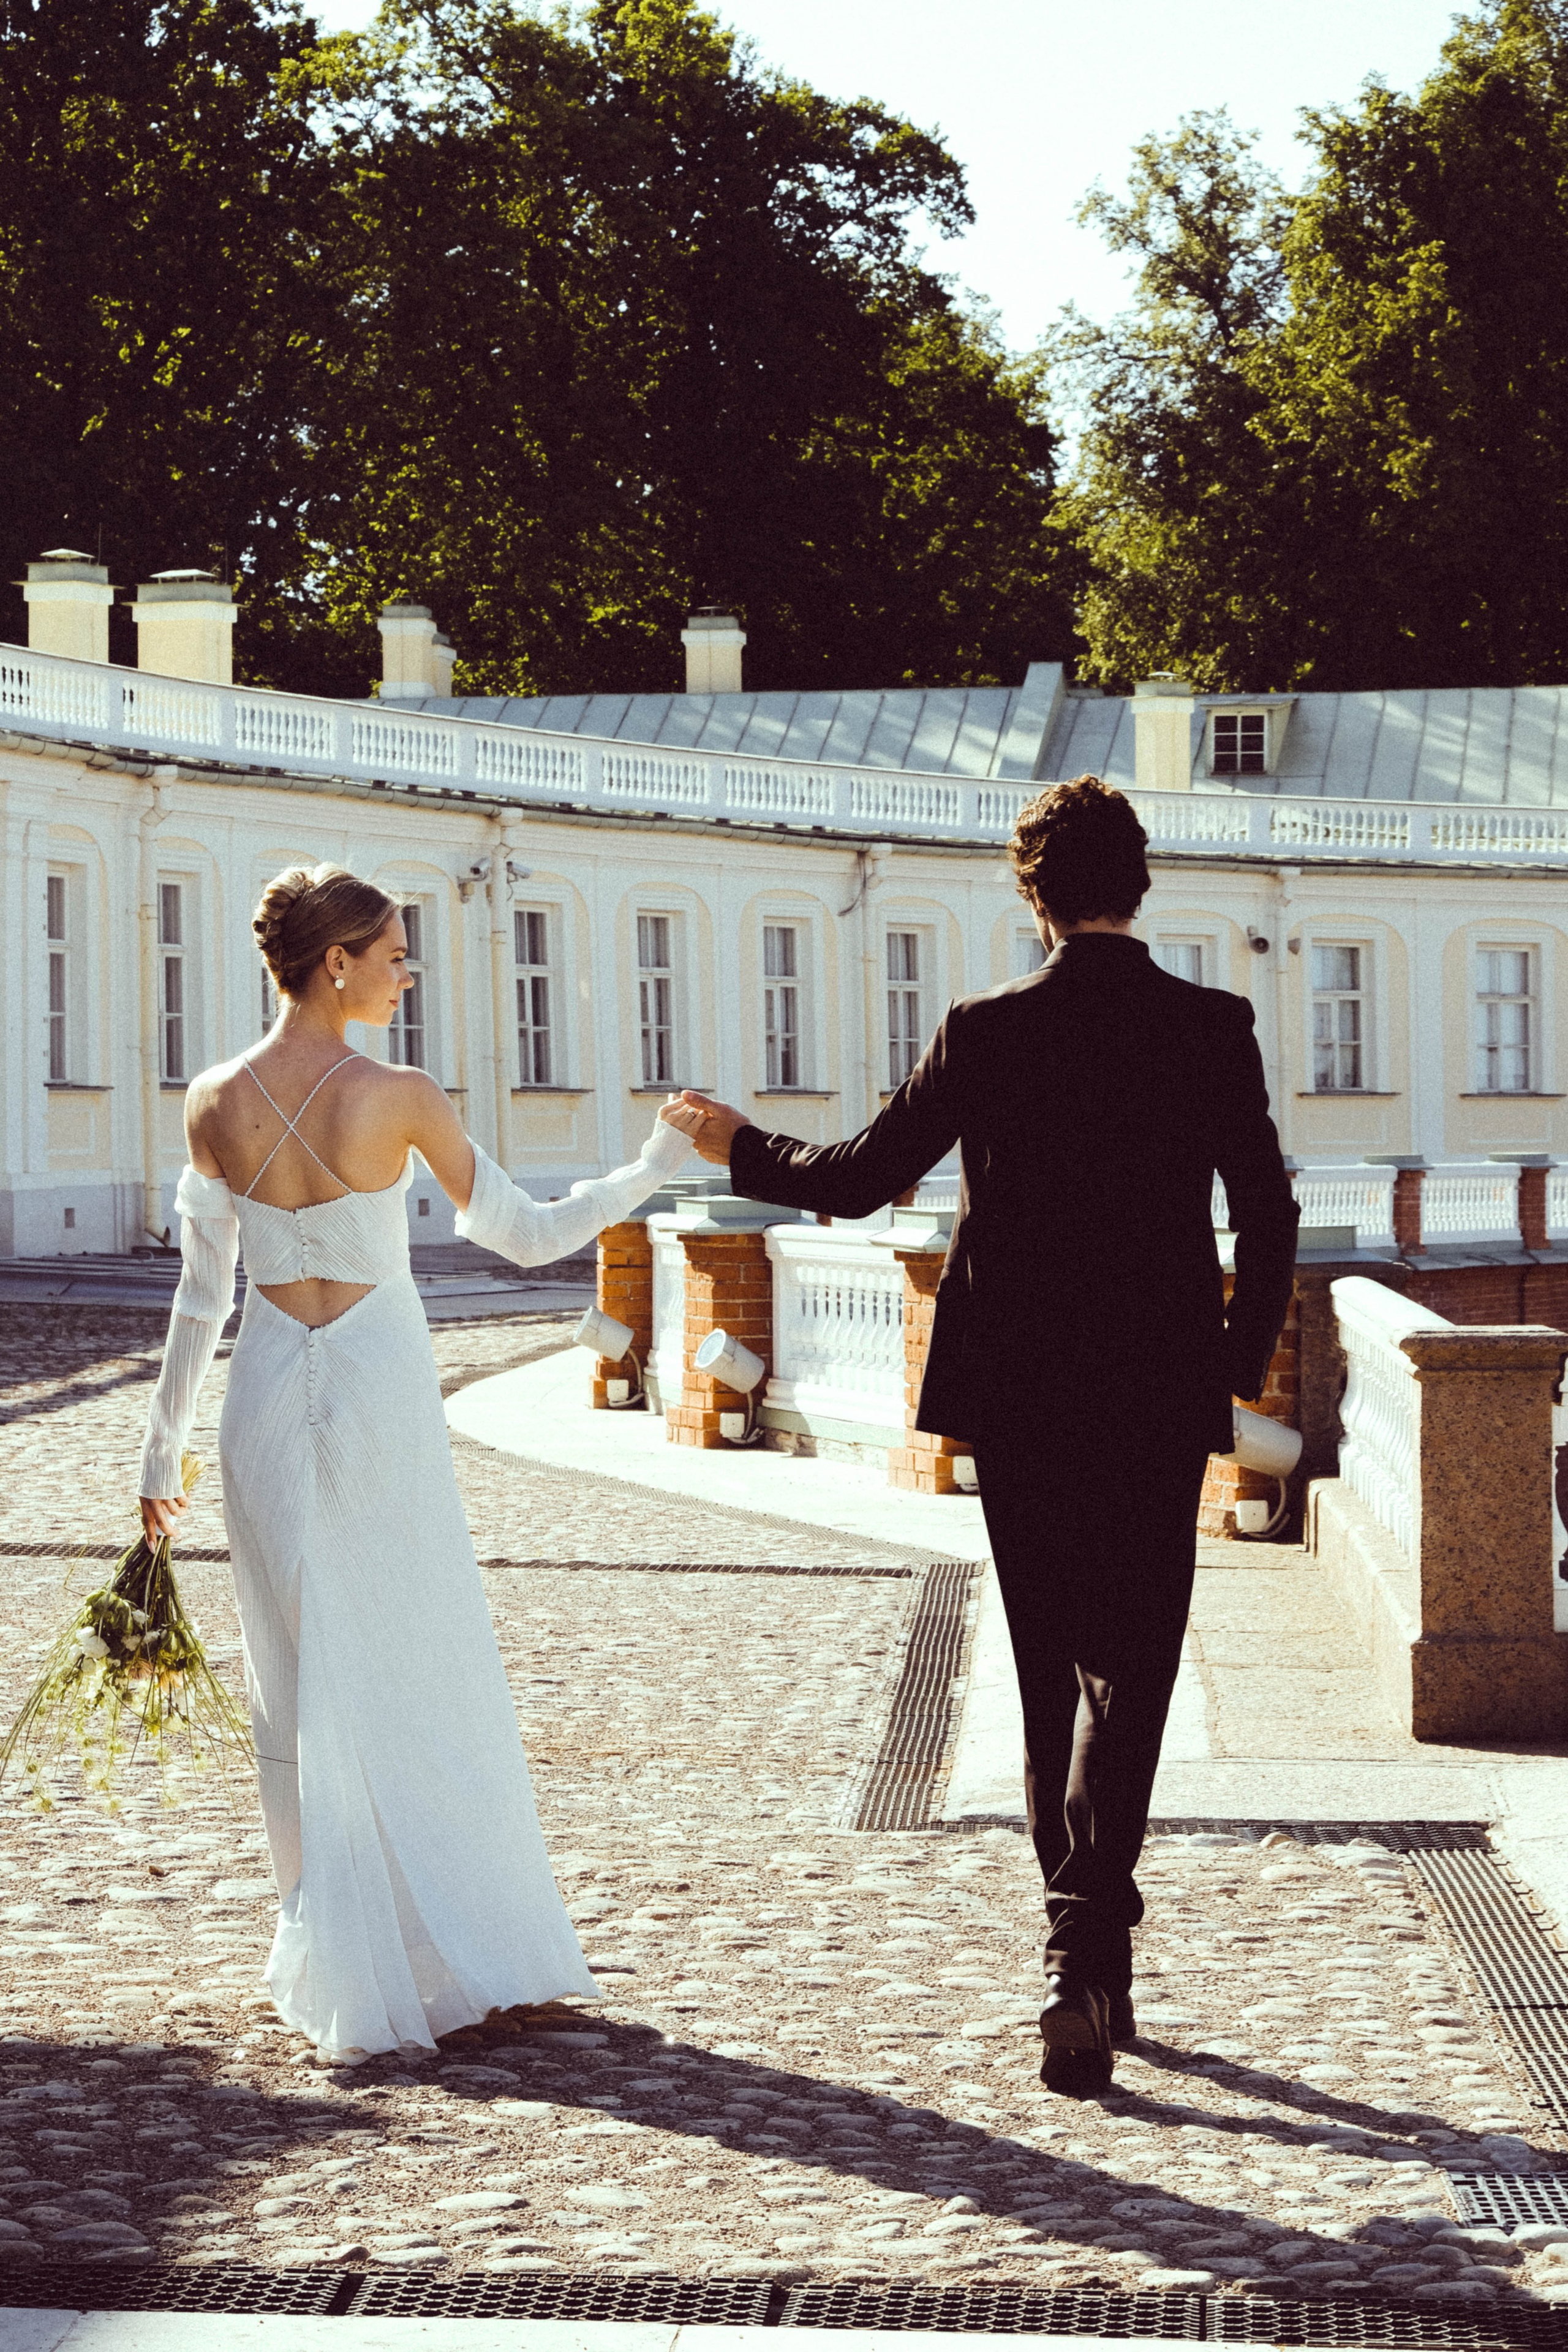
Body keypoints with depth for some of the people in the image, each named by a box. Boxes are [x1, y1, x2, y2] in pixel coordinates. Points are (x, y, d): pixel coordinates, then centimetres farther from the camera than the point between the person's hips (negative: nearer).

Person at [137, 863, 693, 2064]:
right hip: (381, 1391, -3)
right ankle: (461, 1949, 15)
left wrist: (164, 1444, 11)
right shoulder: (400, 1099, -12)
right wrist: (653, 1165, 7)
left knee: (304, 1682, 10)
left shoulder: (216, 1104, -3)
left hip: (268, 1395, 3)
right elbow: (524, 1233, -4)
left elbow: (203, 1291, 2)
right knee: (430, 1672, 9)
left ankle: (345, 1965, 11)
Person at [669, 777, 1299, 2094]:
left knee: (1053, 1675, 13)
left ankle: (1091, 1964, 22)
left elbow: (862, 1180, 0)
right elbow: (1268, 1219, -1)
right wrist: (1236, 1371, 12)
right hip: (1161, 1398, -1)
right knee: (1125, 1676, 0)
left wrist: (740, 1148, 17)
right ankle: (1089, 1947, -18)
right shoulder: (1214, 1030, -4)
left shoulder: (989, 1034, -6)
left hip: (1020, 1402, 1)